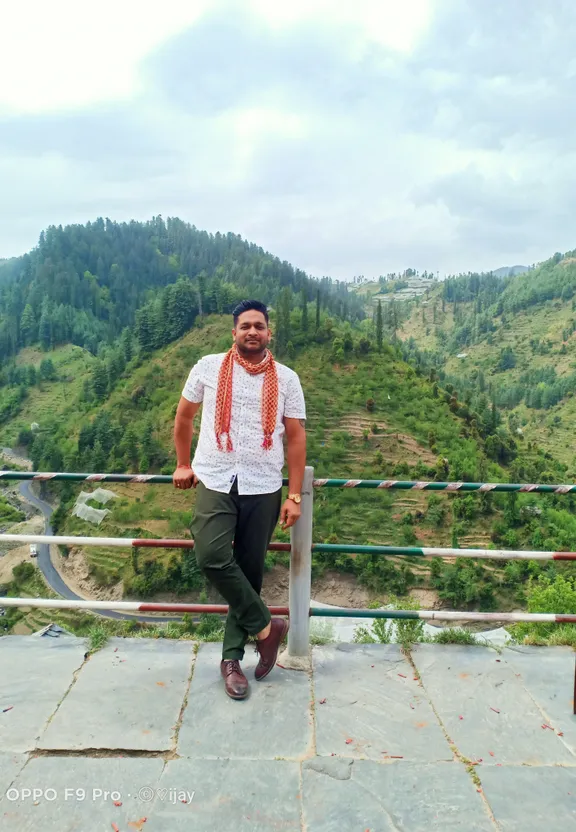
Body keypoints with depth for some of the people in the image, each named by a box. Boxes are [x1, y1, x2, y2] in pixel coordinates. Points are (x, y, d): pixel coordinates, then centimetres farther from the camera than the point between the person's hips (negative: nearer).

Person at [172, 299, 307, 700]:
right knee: (212, 557, -21)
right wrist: (183, 464, 17)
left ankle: (232, 658, 23)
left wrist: (294, 496, -2)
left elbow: (296, 438, 3)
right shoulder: (208, 367, 3)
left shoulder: (286, 378, 4)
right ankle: (266, 625, 2)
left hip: (263, 489, 1)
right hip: (215, 483, 0)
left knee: (250, 570, 6)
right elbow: (184, 415, 16)